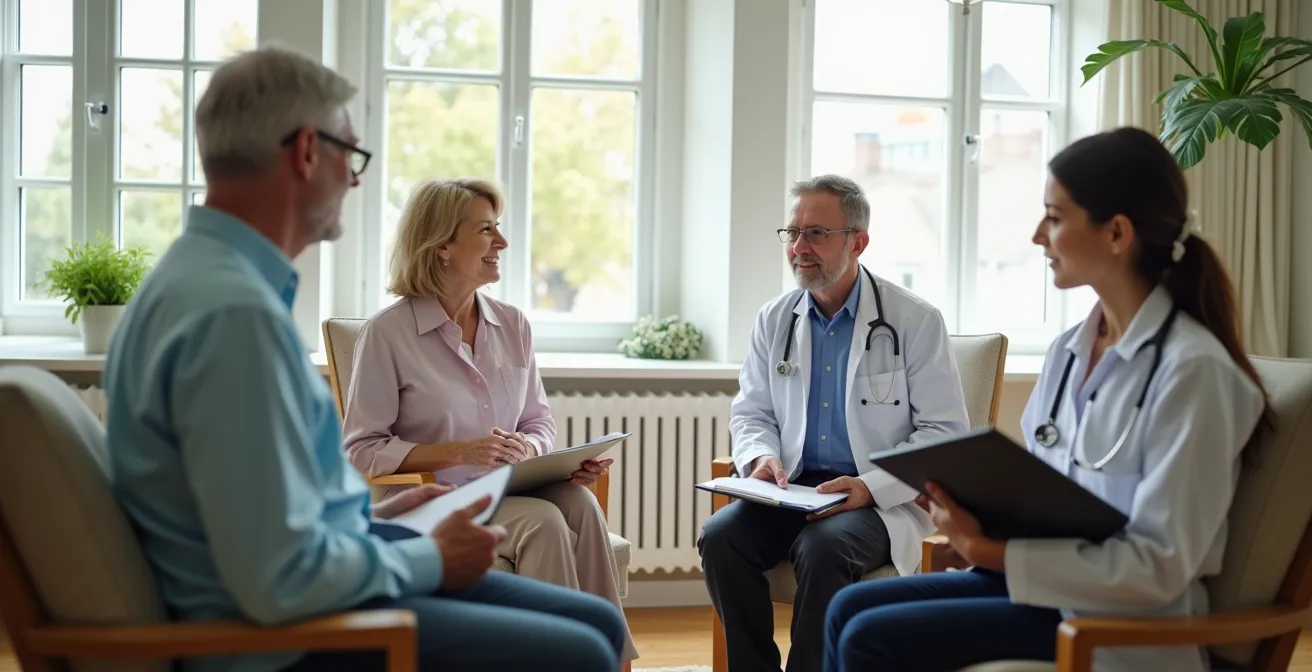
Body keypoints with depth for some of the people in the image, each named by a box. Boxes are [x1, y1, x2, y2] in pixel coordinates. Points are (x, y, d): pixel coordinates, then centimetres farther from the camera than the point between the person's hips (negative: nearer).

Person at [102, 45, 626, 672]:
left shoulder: (212, 274, 8)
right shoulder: (236, 309, -25)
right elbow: (279, 580, -27)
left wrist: (372, 516, 14)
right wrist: (430, 559, -12)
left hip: (300, 596, 10)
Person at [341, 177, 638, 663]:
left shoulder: (512, 325, 10)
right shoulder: (387, 332, -6)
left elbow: (540, 422, 17)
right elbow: (362, 449, -9)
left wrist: (530, 449, -9)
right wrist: (459, 452, -20)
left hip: (512, 491, 5)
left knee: (580, 503, -28)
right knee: (544, 522, -32)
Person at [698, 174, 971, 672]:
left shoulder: (915, 321, -4)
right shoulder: (774, 320, 10)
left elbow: (945, 432, -5)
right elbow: (750, 412, 17)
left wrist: (870, 487, -18)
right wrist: (762, 457, -7)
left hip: (880, 500, -4)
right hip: (793, 490, 4)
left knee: (823, 548, -34)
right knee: (720, 535, -23)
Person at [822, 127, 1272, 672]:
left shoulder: (1190, 369, -19)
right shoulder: (1068, 351, 7)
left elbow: (1160, 567, -22)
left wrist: (991, 550, -22)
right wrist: (980, 520, -6)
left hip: (1120, 623, -8)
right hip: (1044, 581, 8)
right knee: (849, 609, 1)